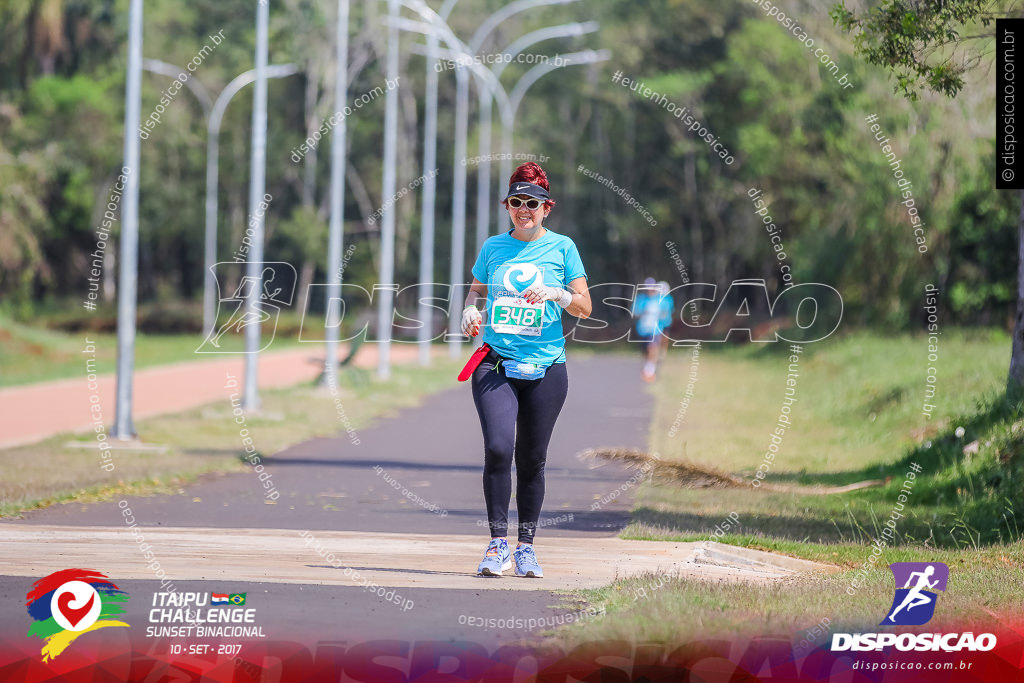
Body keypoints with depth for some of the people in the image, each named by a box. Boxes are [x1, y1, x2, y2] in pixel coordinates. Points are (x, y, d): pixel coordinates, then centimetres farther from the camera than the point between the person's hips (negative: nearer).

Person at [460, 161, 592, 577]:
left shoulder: (561, 247, 4)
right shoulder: (493, 247, 10)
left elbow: (584, 307, 3)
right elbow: (476, 290, 24)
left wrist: (555, 293, -15)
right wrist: (470, 310, 2)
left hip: (545, 370, 0)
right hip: (495, 366, 0)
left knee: (532, 459, 4)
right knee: (497, 448, -17)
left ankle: (526, 546, 17)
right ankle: (498, 543, -12)